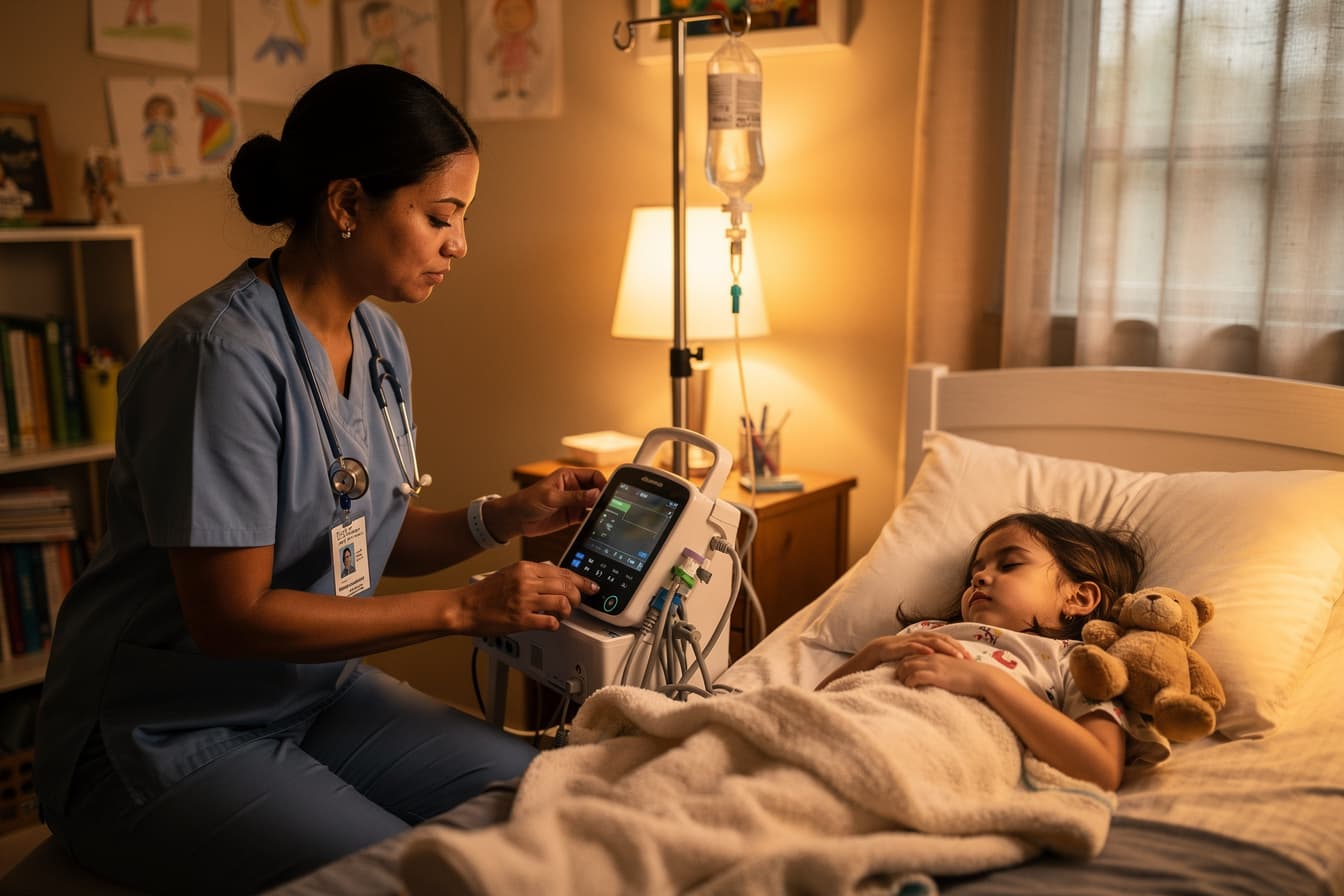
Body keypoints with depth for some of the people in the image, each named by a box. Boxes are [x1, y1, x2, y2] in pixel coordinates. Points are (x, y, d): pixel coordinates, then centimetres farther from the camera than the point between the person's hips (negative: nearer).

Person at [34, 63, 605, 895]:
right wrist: (464, 607, -23)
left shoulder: (379, 340, 2)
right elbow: (230, 618, -25)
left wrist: (506, 516, -8)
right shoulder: (224, 355, -25)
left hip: (319, 688, 7)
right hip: (161, 736, -7)